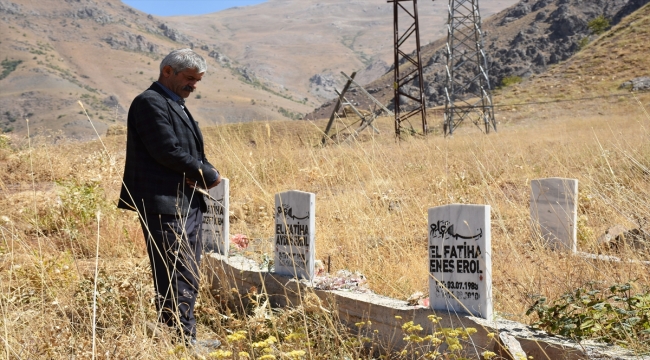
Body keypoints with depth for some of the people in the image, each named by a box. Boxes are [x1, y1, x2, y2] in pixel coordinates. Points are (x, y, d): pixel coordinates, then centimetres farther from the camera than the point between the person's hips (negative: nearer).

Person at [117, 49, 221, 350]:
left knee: (188, 277, 13)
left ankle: (184, 336, 21)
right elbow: (168, 151, -20)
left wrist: (202, 173, -2)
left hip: (188, 203, 10)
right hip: (165, 204, -10)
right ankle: (183, 338, 0)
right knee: (176, 278, -6)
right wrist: (208, 174, -10)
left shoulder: (176, 106, 21)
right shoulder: (150, 103, -11)